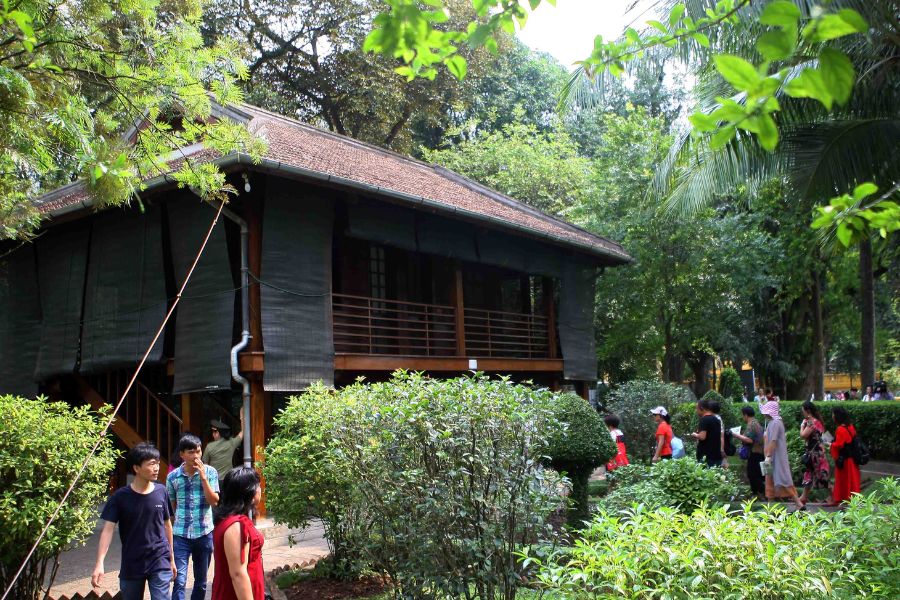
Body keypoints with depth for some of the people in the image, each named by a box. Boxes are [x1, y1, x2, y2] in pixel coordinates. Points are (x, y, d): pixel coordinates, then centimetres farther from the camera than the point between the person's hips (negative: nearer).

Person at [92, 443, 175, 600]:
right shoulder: (120, 496, -8)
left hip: (160, 562, 0)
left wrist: (171, 558, 13)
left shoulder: (161, 492, -3)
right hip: (131, 564, 0)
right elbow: (108, 529, -10)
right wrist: (99, 563, -20)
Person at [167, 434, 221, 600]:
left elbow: (214, 501, -11)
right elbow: (173, 505, 10)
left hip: (204, 533, 1)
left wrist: (203, 477, -18)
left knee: (201, 581, 14)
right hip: (181, 535, -1)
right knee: (180, 581, -9)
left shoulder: (210, 472, -5)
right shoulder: (173, 477, -4)